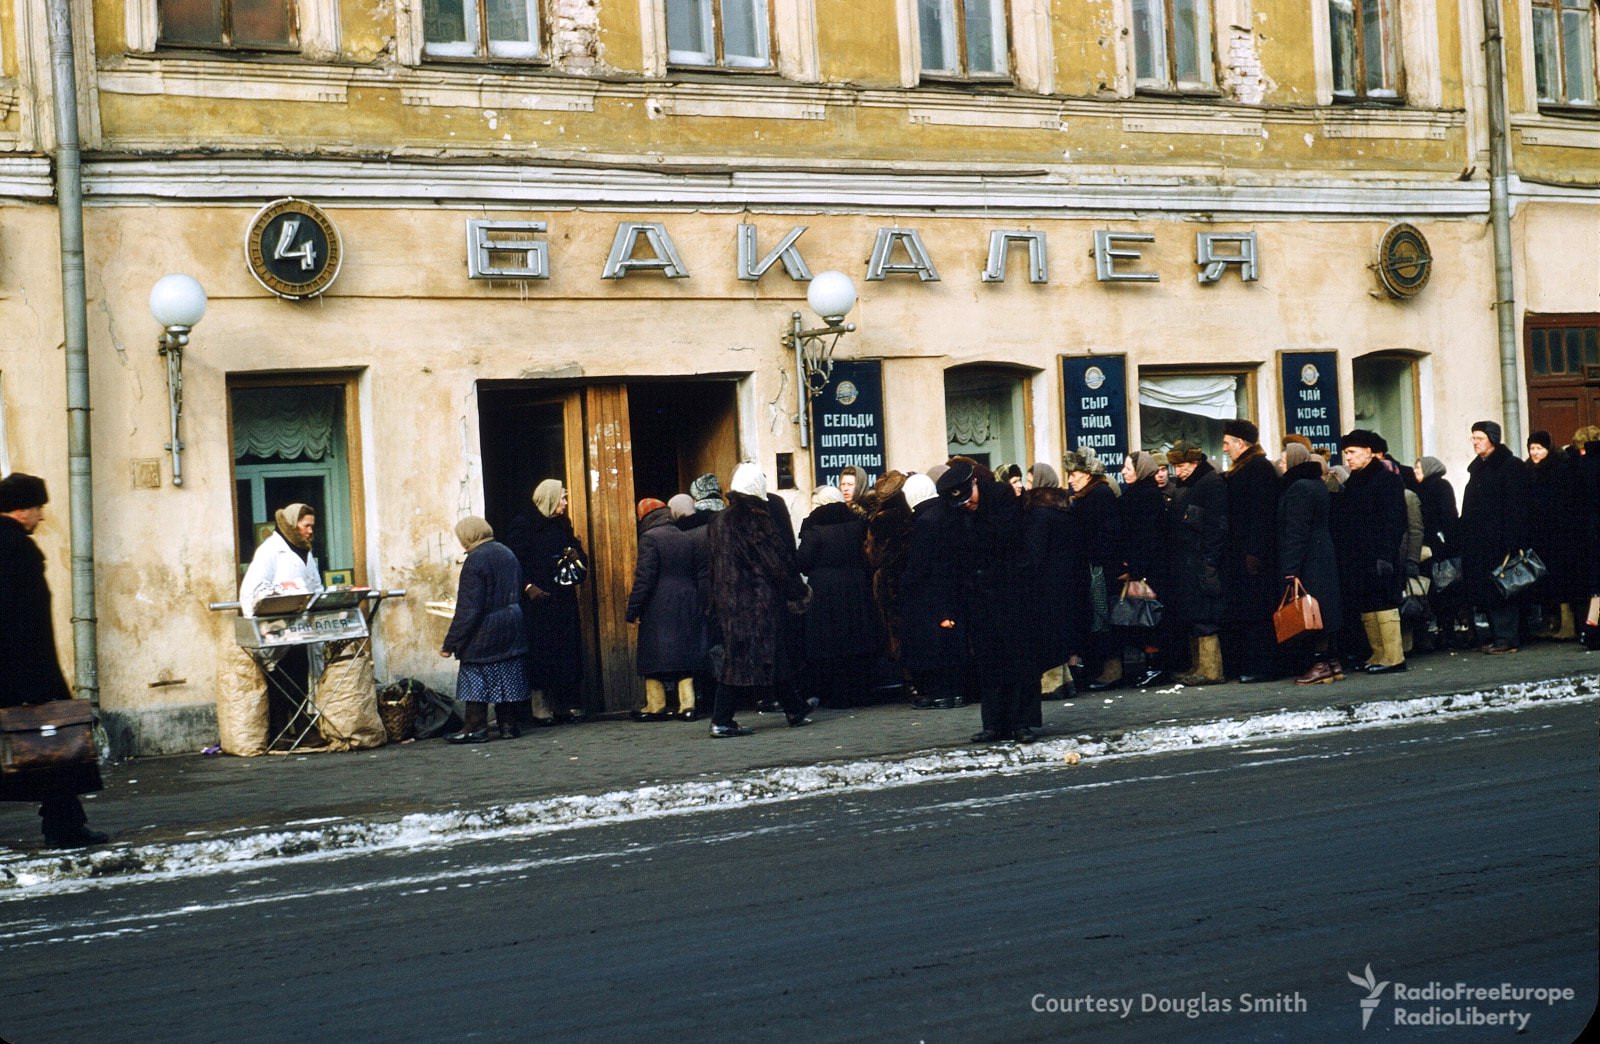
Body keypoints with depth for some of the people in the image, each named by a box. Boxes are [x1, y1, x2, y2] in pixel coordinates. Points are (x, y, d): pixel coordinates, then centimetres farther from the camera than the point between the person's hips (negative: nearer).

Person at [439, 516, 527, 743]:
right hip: (511, 630, 8)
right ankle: (508, 724, 15)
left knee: (475, 679, -1)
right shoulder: (507, 554, 9)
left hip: (483, 632, -8)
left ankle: (475, 727, -1)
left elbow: (468, 609, -19)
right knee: (506, 676, 11)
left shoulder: (475, 561, -16)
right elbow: (517, 593, 17)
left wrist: (450, 643, -15)